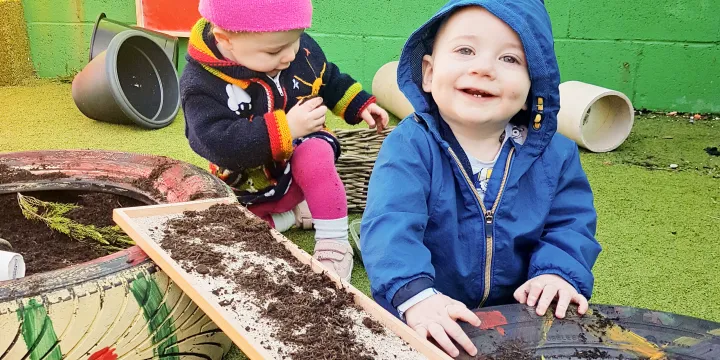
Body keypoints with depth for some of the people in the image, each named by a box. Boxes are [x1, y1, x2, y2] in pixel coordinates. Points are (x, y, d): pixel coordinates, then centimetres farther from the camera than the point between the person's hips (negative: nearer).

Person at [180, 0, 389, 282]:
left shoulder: (301, 49, -12)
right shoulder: (202, 83, -25)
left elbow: (329, 80, 11)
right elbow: (219, 144, -37)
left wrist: (359, 104, 4)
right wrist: (285, 128, -39)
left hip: (303, 162, 1)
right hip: (251, 189, 0)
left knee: (315, 155, -33)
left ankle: (335, 243, -18)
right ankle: (291, 215, 3)